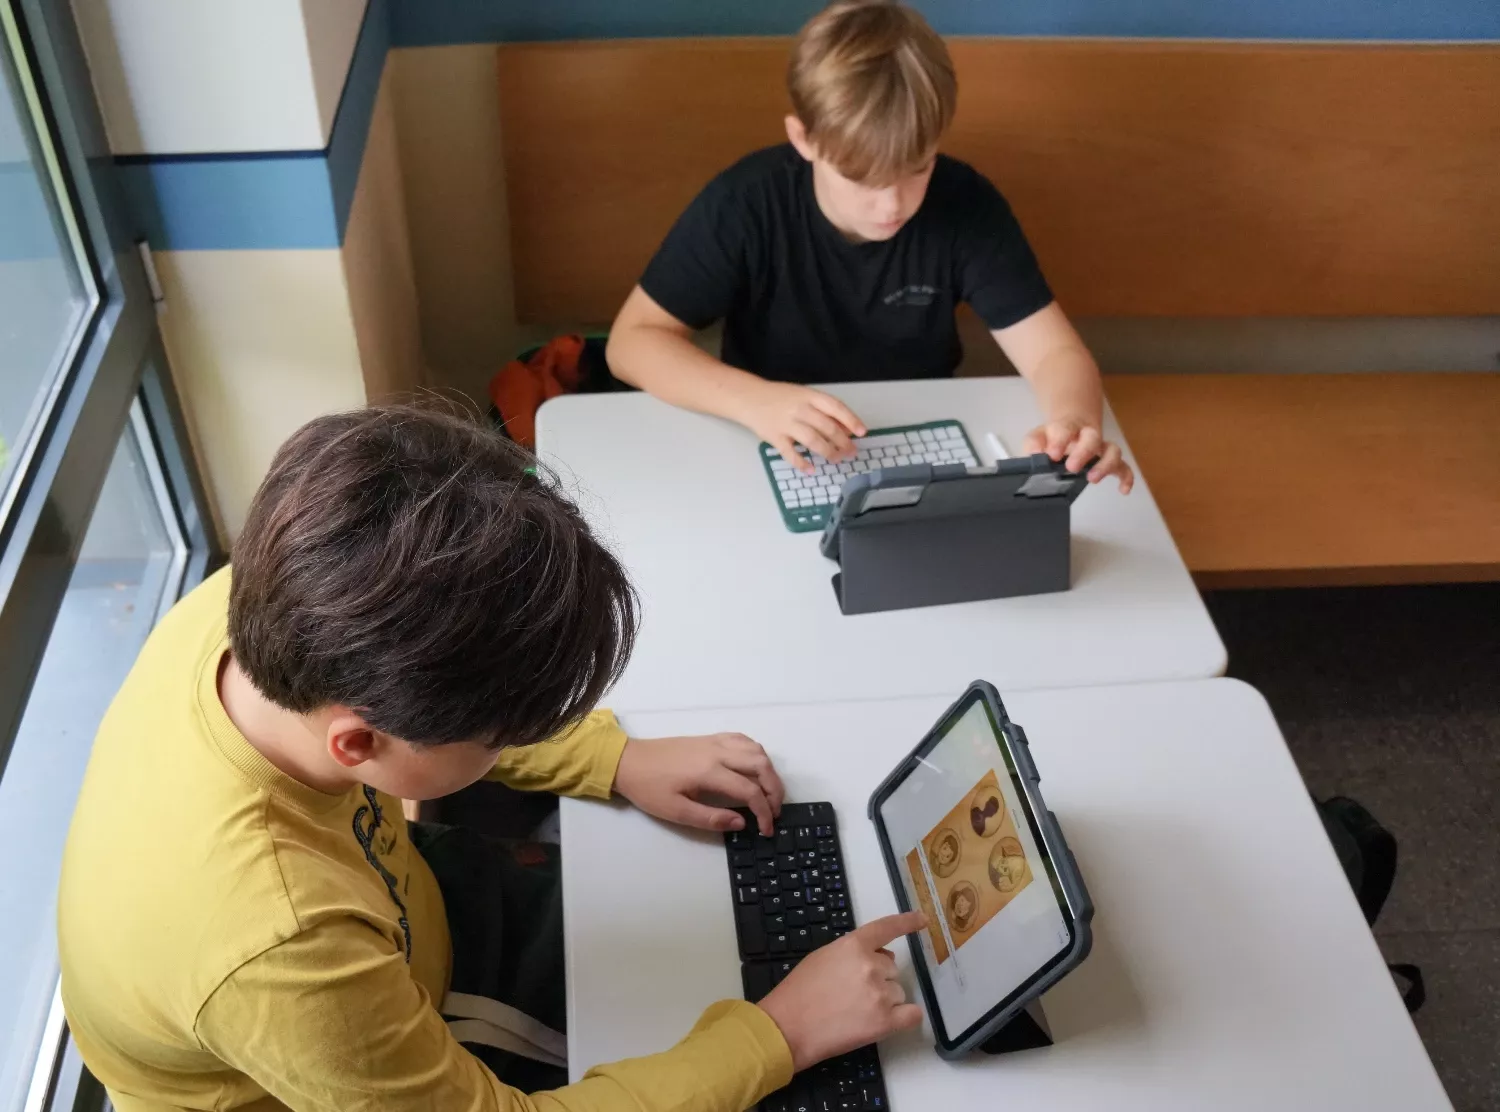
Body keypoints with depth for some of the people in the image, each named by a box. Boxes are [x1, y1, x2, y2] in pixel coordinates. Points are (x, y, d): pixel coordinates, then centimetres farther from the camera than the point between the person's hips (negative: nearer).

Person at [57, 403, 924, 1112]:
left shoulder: (265, 608, -29)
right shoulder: (274, 945, -46)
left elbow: (439, 705, -3)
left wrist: (622, 762, -10)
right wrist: (781, 1034, -25)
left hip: (398, 921, 6)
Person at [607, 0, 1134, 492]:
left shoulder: (965, 204, -16)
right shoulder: (744, 204, -19)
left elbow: (1055, 351, -17)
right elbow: (632, 339, -16)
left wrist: (1073, 421, -40)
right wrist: (754, 399, -33)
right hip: (782, 460, -1)